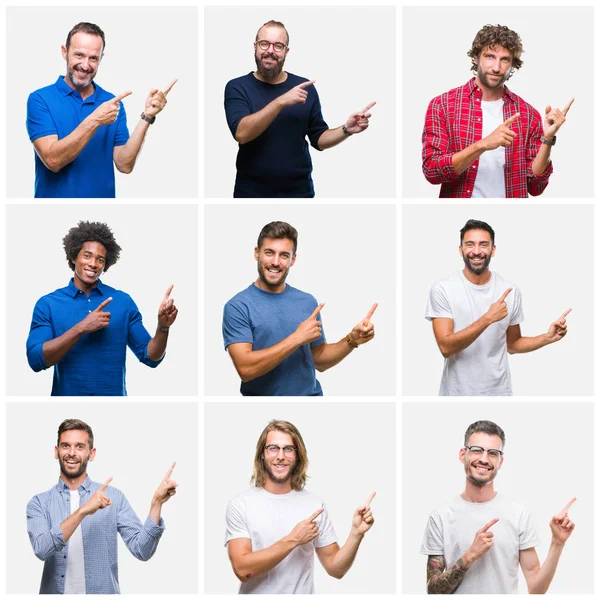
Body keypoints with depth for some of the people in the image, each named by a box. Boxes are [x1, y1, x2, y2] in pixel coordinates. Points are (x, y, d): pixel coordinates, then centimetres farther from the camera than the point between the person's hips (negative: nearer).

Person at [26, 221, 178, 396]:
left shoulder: (123, 301, 0)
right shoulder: (48, 304, -3)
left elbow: (150, 357, 0)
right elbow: (36, 359, -15)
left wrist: (163, 327, -19)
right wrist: (81, 328, -22)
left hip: (114, 395, 1)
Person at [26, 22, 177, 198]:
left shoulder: (112, 104, 0)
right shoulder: (40, 100, -10)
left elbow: (124, 164, -9)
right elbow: (52, 160, -21)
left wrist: (147, 116, -18)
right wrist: (94, 121, -28)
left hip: (102, 195, 3)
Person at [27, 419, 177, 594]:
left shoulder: (113, 497, -2)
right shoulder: (39, 503, -2)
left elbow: (142, 550, -10)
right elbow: (42, 549, -19)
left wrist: (156, 502, -21)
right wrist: (82, 511, -27)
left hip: (103, 593, 0)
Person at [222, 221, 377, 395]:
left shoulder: (308, 302, 1)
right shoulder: (237, 307, -12)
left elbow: (319, 360, 9)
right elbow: (245, 369, -21)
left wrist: (352, 340, -7)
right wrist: (297, 338, -23)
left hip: (310, 393, 3)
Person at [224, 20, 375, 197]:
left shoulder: (305, 87, 2)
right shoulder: (237, 88, -4)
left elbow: (318, 139, 7)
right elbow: (241, 133, -20)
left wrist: (347, 129, -12)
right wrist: (281, 102, -27)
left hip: (299, 190, 2)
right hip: (252, 191, -2)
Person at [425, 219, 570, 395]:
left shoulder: (510, 291, -2)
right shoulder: (442, 289, -11)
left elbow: (512, 345, 8)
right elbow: (446, 347, -19)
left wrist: (548, 337, -7)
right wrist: (487, 319, -27)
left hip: (498, 391, 2)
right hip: (457, 392, -2)